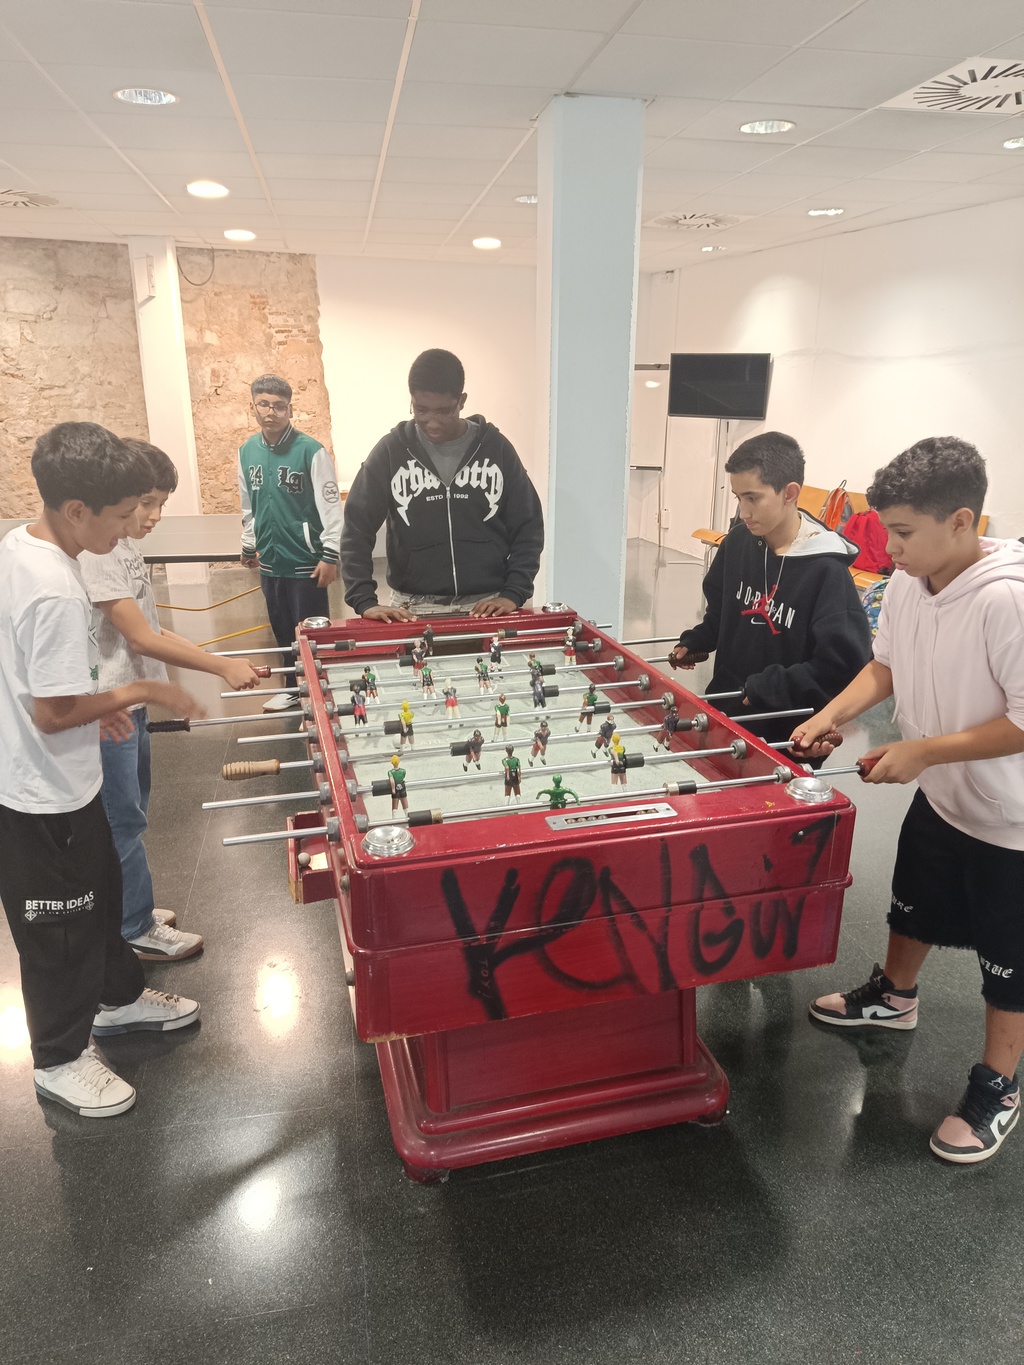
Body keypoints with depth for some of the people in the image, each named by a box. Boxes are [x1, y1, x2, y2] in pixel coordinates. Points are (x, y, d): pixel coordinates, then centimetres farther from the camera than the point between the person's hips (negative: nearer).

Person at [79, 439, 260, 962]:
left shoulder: (125, 544, 8)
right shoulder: (96, 552, -21)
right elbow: (140, 638, -23)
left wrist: (219, 660, 6)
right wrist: (222, 667, -20)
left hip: (131, 702, 10)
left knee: (129, 814, 20)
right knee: (123, 820, 3)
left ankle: (127, 911, 36)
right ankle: (137, 932, 18)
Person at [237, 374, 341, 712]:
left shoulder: (311, 451, -12)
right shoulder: (247, 452, 5)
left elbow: (330, 505, -13)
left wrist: (330, 556, -15)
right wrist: (249, 546, 22)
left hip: (306, 562, -5)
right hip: (270, 561, 6)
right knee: (282, 632, 18)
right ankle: (291, 689, 34)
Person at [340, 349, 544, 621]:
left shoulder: (496, 448, 1)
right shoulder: (391, 451, -1)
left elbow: (528, 527, 3)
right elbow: (356, 530, -1)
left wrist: (513, 594, -9)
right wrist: (364, 601, -13)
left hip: (486, 606, 1)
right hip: (414, 608, 0)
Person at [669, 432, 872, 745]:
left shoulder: (826, 570, -21)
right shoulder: (738, 542, -2)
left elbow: (845, 664, -24)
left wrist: (765, 689, -22)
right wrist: (694, 643, 3)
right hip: (725, 708, 6)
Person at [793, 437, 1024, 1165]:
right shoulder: (907, 584, -8)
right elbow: (887, 664, 7)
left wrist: (922, 751, -27)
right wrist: (831, 714, -7)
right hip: (939, 797, 8)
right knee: (913, 908, 28)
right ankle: (894, 996, 54)